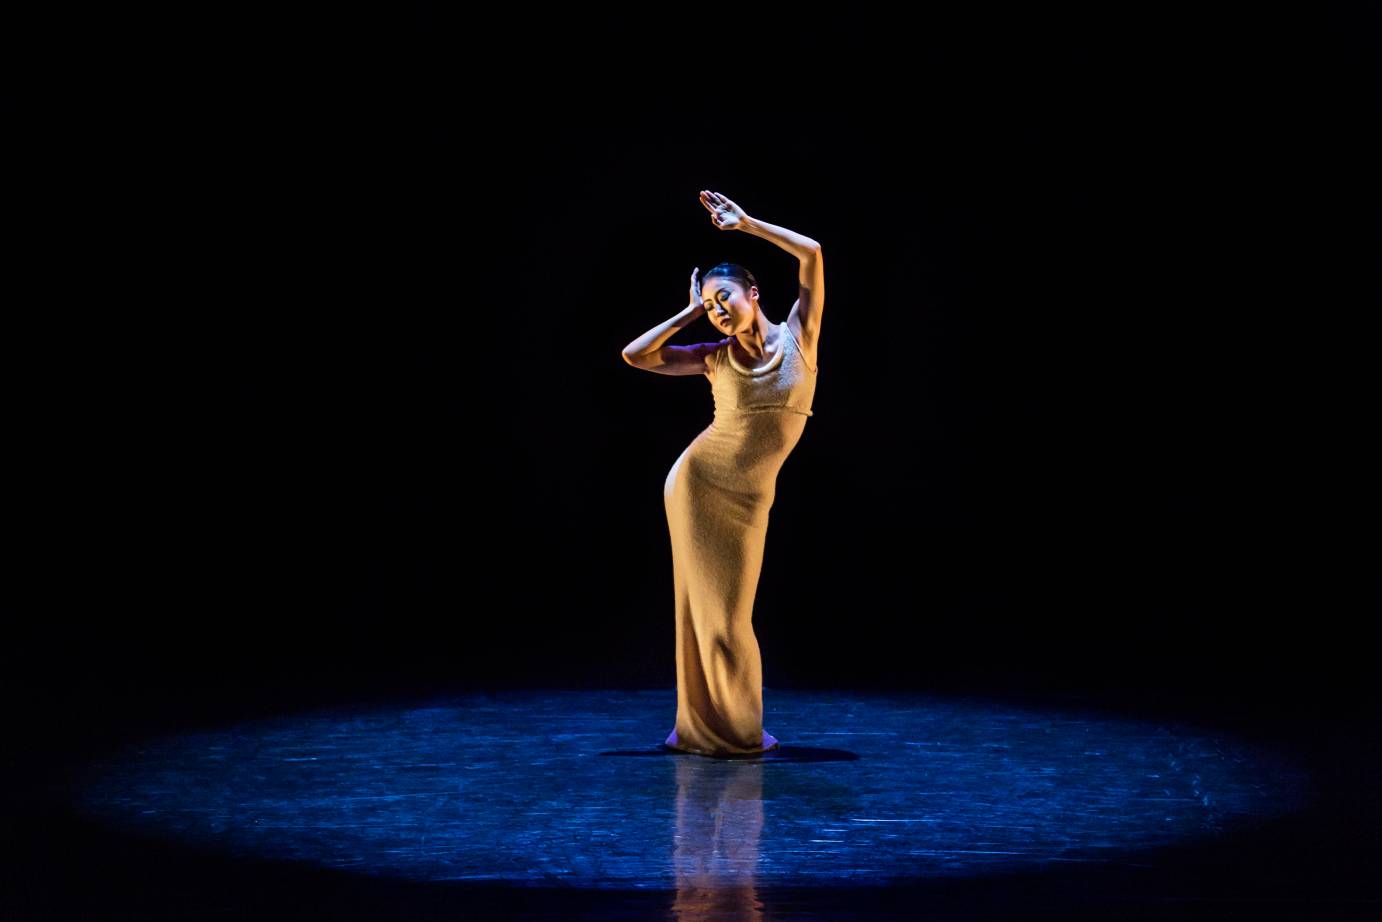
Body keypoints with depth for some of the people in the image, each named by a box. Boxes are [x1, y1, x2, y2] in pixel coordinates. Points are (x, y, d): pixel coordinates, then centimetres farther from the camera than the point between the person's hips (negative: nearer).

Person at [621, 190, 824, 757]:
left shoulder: (799, 334, -3)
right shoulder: (716, 358, -1)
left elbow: (812, 254, -12)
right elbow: (634, 355, -6)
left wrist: (745, 223, -7)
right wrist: (690, 312, 0)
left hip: (748, 500, 0)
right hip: (697, 482, 0)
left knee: (732, 613, 4)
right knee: (704, 608, 3)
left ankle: (739, 728, 17)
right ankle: (704, 726, 12)